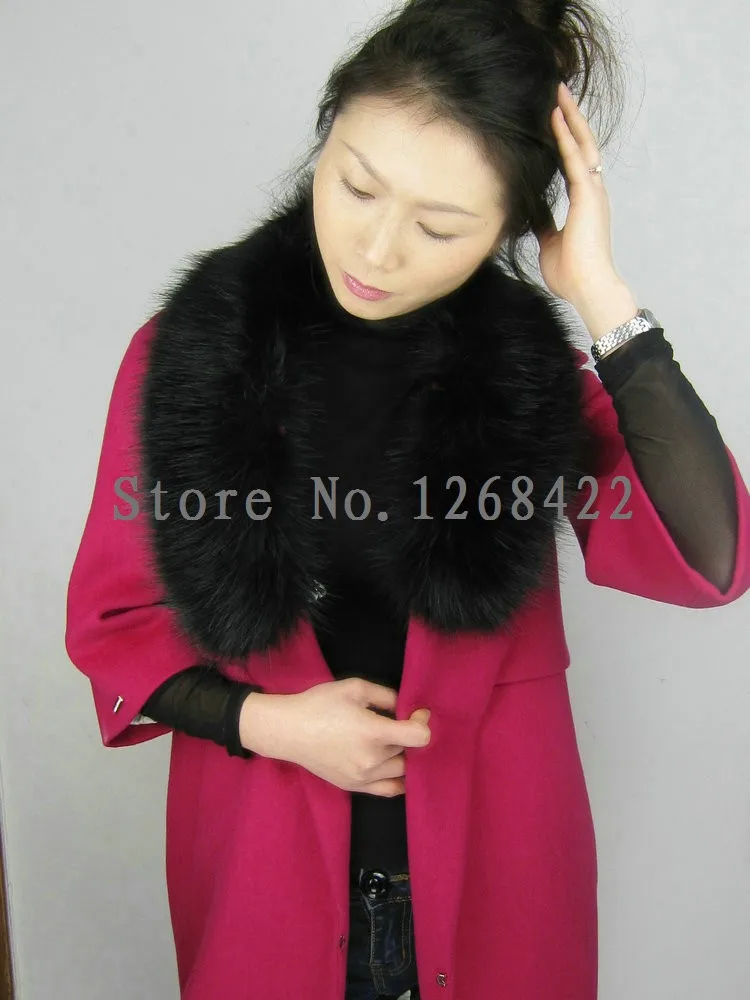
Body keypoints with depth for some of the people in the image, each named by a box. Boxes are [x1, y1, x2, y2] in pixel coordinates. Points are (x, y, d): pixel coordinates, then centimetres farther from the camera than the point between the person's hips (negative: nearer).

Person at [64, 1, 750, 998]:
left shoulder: (531, 366, -9)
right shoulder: (186, 354, -10)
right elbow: (111, 620, -1)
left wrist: (603, 298, -23)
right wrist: (264, 722, -16)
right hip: (264, 870, 0)